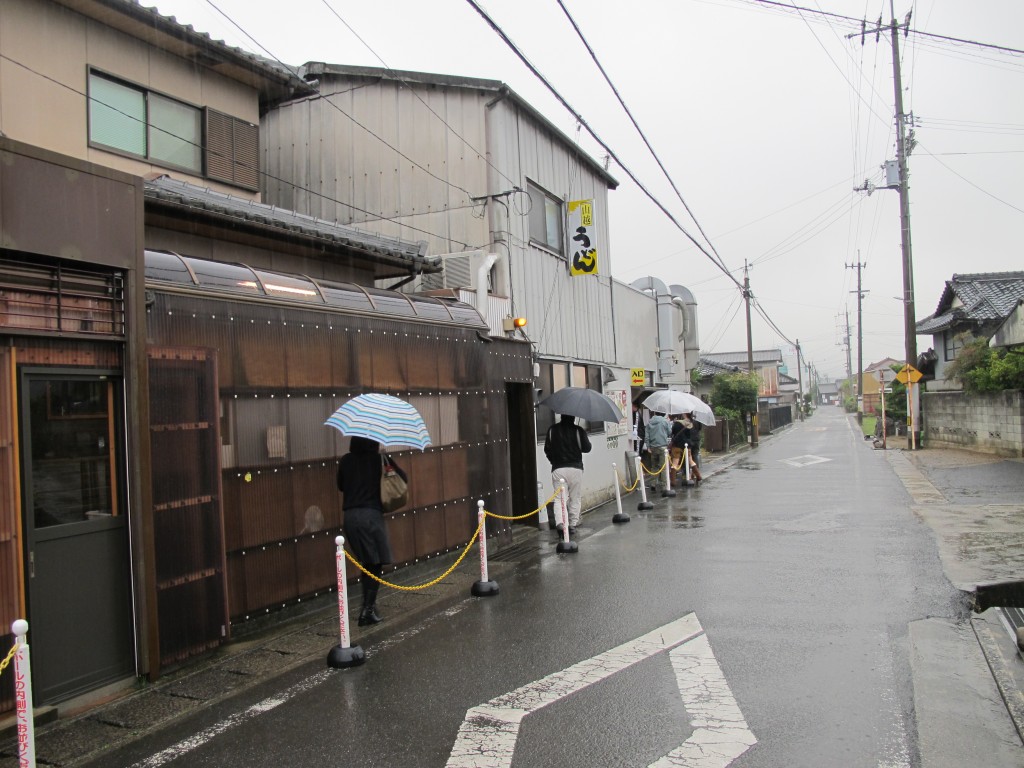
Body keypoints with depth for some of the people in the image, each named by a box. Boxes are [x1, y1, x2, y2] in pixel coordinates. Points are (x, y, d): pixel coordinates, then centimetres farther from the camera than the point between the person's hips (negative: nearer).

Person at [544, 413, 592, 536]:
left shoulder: (552, 430, 0)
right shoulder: (578, 430, -8)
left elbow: (547, 449, 6)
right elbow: (587, 448, -2)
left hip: (557, 469, 1)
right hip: (575, 469, -1)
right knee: (575, 498, 12)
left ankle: (560, 522, -20)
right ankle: (573, 524, 15)